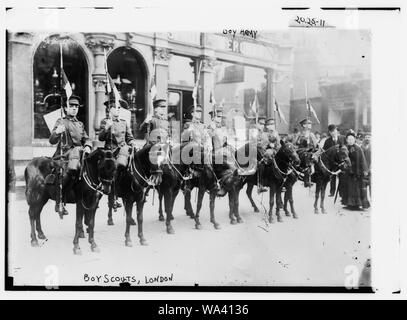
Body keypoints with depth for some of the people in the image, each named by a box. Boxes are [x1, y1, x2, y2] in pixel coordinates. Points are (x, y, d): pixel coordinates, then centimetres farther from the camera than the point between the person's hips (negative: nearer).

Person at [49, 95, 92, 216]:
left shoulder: (80, 124, 26)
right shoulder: (61, 121, 8)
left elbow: (86, 139, 21)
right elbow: (52, 141, -1)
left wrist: (87, 146, -3)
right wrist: (57, 132, -23)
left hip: (80, 152, 7)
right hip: (64, 153, -7)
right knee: (72, 169, -35)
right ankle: (59, 201, -24)